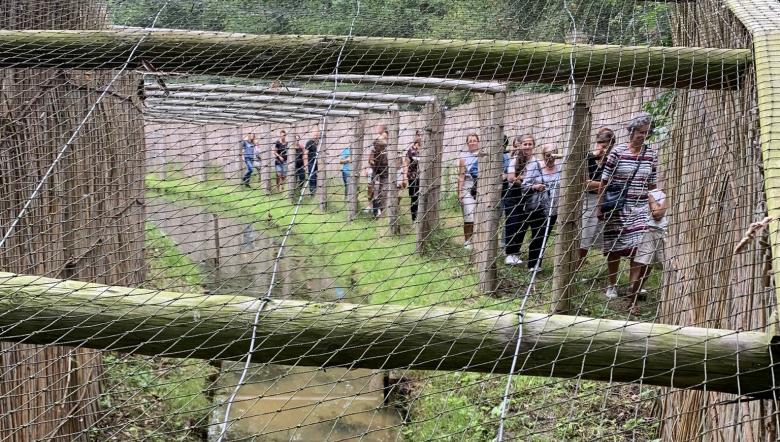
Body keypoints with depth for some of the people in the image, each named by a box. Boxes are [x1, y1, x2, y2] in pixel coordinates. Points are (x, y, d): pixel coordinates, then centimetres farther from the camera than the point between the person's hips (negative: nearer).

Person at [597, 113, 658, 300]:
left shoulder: (651, 154, 5)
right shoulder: (617, 152, -5)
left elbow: (652, 184, 12)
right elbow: (605, 182, -2)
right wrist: (600, 207, -3)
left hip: (641, 208, 2)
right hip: (617, 207, -2)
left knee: (639, 247, -12)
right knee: (614, 248, 7)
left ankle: (633, 287, -8)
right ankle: (612, 286, 24)